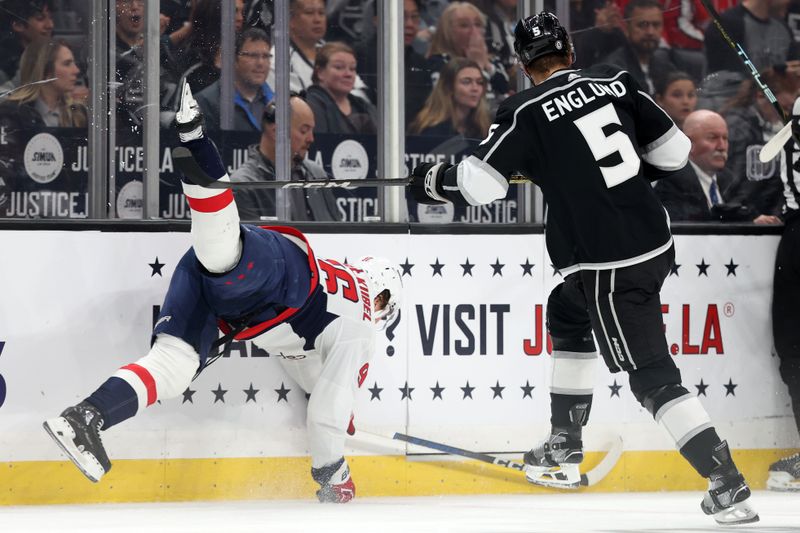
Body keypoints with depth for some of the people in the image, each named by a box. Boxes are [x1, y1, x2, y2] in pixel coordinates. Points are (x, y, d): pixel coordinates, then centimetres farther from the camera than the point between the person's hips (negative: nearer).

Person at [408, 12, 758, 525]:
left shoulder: (525, 111, -9)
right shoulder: (616, 80, 6)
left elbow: (481, 183, -11)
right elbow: (673, 151, 8)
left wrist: (434, 181, 8)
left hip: (608, 266, -7)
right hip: (655, 242, 7)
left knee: (653, 377, -5)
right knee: (567, 315, 30)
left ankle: (728, 486, -13)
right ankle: (566, 447, 36)